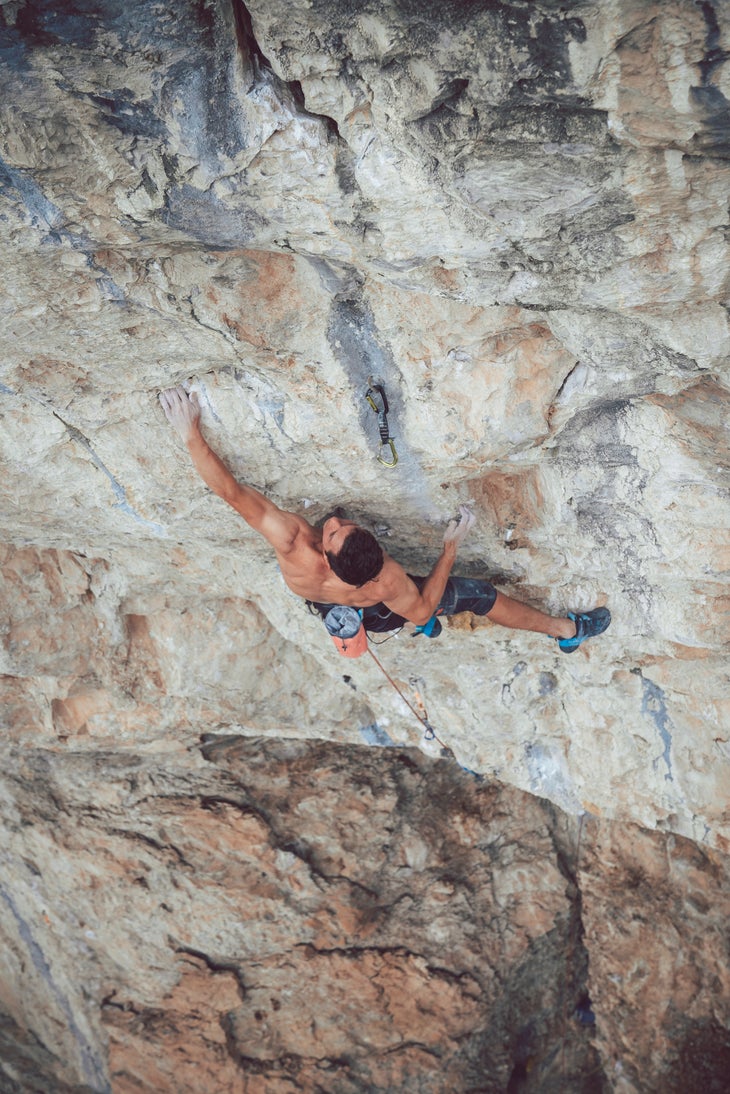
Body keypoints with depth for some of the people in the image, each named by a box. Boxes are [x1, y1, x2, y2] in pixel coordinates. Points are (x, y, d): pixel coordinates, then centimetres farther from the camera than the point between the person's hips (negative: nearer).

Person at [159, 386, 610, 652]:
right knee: (480, 594, 11)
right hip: (376, 617, -2)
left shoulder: (291, 544, -48)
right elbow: (422, 610, -24)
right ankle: (565, 629, 32)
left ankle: (426, 624, 56)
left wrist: (191, 432, -35)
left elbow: (231, 491, -42)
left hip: (325, 607, 3)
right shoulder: (386, 581, -46)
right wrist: (451, 549, -19)